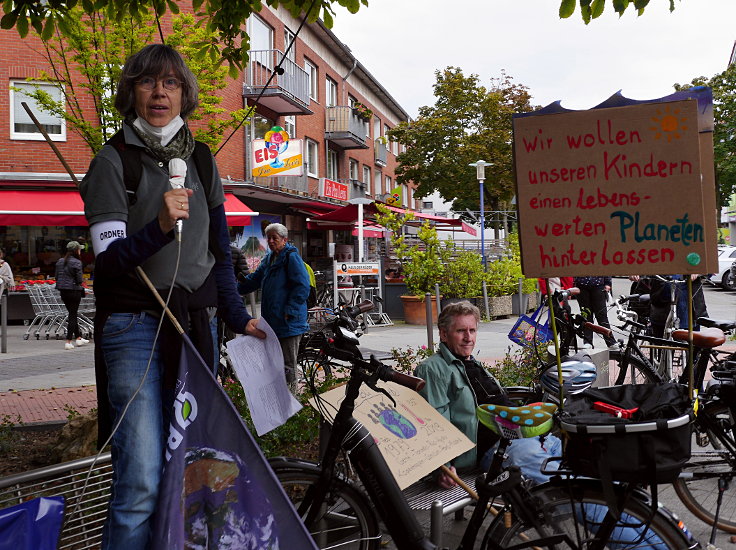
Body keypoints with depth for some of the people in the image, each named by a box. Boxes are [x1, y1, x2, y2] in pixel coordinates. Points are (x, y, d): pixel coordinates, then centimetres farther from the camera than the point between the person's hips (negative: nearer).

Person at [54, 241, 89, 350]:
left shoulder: (60, 261, 7)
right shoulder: (76, 262, -14)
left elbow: (56, 277, 9)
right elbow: (79, 280, -15)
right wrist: (82, 280, 6)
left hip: (63, 291, 7)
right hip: (74, 291, -7)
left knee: (72, 314, 18)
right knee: (73, 315, 1)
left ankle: (78, 338, 27)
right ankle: (68, 342, 0)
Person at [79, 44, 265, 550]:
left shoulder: (200, 161, 12)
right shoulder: (114, 161, -3)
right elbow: (108, 259, -11)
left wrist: (240, 318, 13)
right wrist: (158, 227, -28)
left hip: (197, 325, 5)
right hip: (135, 328, -5)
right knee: (143, 483, -11)